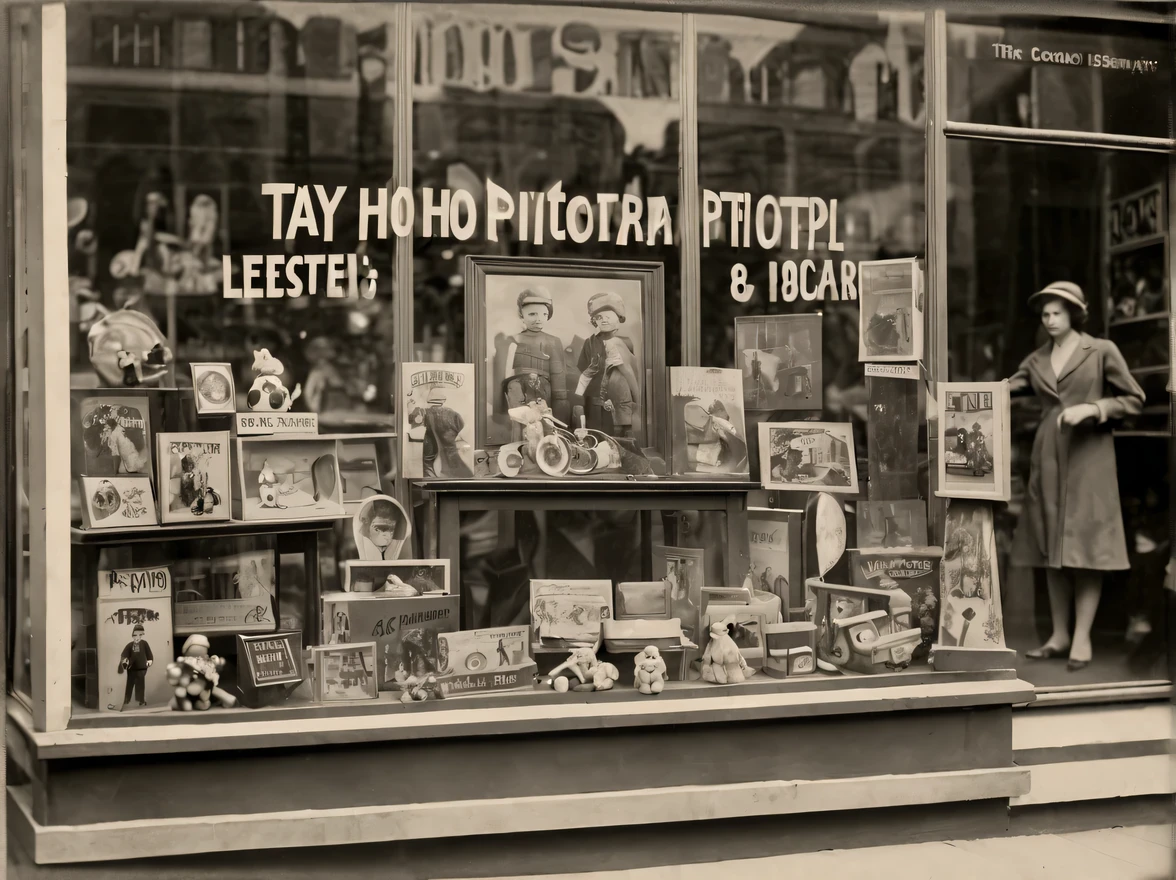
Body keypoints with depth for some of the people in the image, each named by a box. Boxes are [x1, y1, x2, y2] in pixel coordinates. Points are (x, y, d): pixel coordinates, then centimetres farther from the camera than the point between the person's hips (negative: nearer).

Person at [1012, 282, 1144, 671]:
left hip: (1089, 457, -5)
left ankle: (1082, 638, -3)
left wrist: (1090, 408, -13)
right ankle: (1059, 635, 12)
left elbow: (1134, 399, 0)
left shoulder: (1102, 351, 0)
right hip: (1048, 457, 5)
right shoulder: (1036, 360, 12)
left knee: (1085, 547, -6)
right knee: (1051, 548, 5)